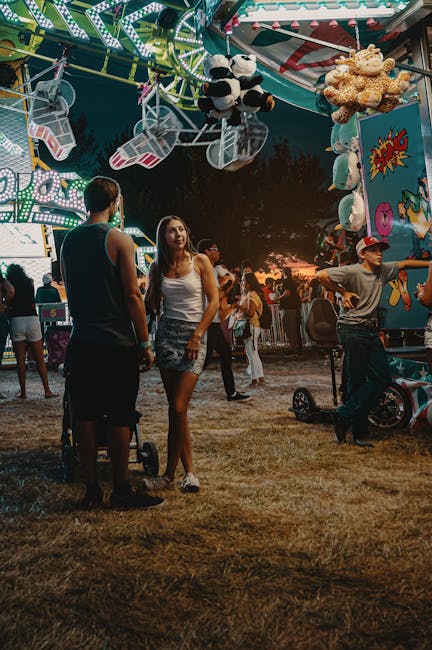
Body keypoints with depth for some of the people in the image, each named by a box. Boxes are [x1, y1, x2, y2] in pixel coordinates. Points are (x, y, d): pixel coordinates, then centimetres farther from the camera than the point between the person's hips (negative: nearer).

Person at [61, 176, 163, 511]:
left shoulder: (69, 240, 9)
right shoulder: (119, 239, -9)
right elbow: (132, 296, -12)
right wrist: (145, 343, -7)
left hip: (82, 341, 6)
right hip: (117, 343, -5)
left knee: (85, 416, 8)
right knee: (119, 417, 3)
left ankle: (92, 489, 16)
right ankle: (122, 489, 11)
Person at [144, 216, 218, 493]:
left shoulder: (200, 261, 1)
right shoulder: (158, 268, 10)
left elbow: (213, 301, -3)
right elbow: (151, 304, 11)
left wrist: (196, 336, -10)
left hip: (194, 335, -3)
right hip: (167, 335, 4)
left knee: (178, 407, -10)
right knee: (176, 409, 3)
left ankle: (170, 474, 1)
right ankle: (189, 471, 12)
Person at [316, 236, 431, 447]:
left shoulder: (383, 270, 9)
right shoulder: (352, 272, -12)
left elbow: (405, 263, 23)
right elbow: (321, 275, -19)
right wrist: (343, 292, -11)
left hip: (372, 331, 8)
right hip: (352, 331, -8)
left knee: (382, 378, 0)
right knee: (357, 381, -3)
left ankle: (345, 416, 4)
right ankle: (360, 433, 6)